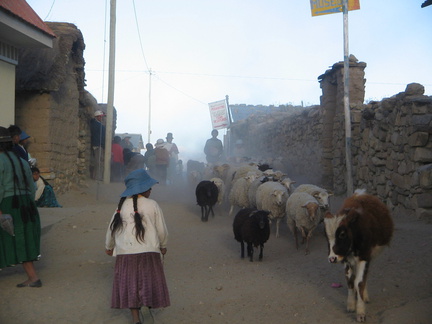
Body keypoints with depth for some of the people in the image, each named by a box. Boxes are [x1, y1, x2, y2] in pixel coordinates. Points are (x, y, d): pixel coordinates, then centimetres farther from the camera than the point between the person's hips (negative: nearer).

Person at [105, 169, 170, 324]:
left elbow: (112, 228, 11)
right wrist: (163, 246, 19)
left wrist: (109, 246, 28)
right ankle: (147, 301, -12)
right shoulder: (152, 205, -4)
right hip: (148, 251, -2)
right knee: (150, 279, 12)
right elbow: (162, 229, 1)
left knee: (130, 283, 8)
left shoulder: (122, 206, 4)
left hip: (125, 252, 3)